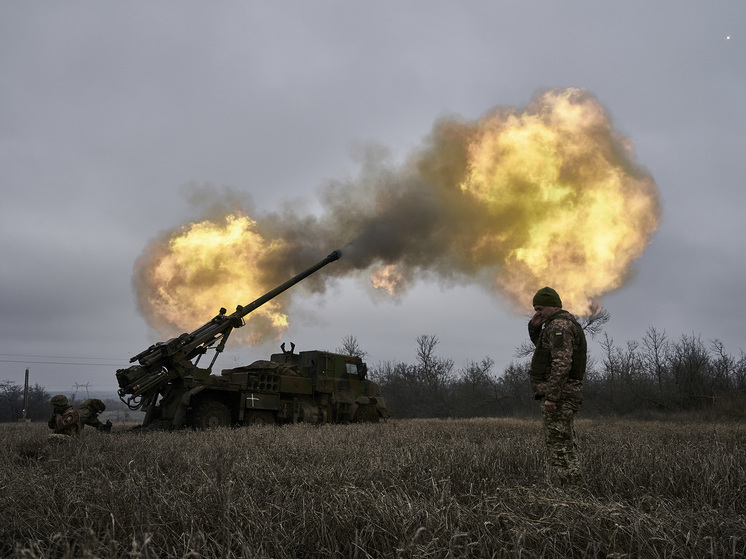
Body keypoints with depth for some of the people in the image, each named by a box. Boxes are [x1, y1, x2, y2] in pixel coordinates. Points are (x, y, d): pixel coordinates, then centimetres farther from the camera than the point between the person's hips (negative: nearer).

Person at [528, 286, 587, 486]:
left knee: (559, 447, -9)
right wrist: (534, 326, 14)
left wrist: (551, 396, -27)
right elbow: (540, 344, 34)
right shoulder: (565, 323, 19)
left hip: (558, 396, -11)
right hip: (565, 395, 11)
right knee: (566, 447, 13)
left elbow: (562, 363, -25)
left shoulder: (559, 325, -14)